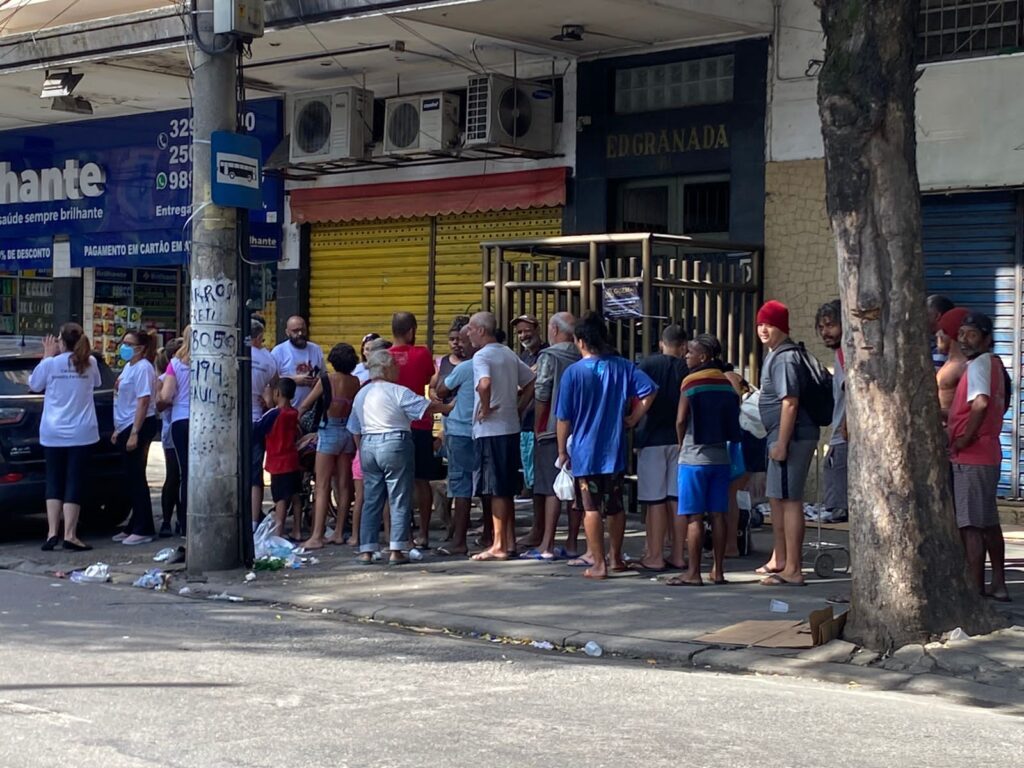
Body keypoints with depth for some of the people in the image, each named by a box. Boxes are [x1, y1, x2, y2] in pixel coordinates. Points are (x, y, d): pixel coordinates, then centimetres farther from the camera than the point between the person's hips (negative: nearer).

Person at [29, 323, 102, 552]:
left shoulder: (50, 364, -9)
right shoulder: (90, 363, -3)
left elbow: (34, 385, 10)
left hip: (53, 434, 0)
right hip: (81, 434, 0)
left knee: (54, 482, 10)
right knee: (74, 482, 1)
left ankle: (52, 533, 3)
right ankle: (70, 535, -5)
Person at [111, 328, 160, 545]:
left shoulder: (143, 368, -13)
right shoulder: (128, 367, 16)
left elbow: (143, 401, -19)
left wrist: (134, 433, -23)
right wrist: (119, 430, 20)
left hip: (139, 427, -9)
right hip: (126, 428, 9)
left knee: (136, 478, -7)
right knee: (131, 478, 12)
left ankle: (143, 530, -2)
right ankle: (135, 527, 19)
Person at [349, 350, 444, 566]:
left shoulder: (361, 394, 12)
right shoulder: (398, 392, -10)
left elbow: (356, 431, 16)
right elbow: (427, 408, -14)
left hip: (368, 446, 6)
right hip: (395, 445, -6)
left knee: (371, 500, 10)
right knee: (400, 500, 0)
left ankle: (366, 551, 8)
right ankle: (396, 550, -2)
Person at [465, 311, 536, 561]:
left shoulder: (482, 356, -12)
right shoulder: (509, 354, 14)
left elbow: (484, 383, -32)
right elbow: (532, 381, 18)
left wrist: (485, 408, -17)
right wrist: (518, 408, 14)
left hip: (490, 430, -8)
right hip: (511, 428, 8)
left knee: (496, 490, -4)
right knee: (506, 489, 15)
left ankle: (498, 546, -1)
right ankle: (510, 542, 19)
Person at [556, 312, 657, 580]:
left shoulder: (573, 372, -9)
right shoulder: (622, 366, 1)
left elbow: (564, 418, -7)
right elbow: (649, 390, -11)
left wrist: (562, 451, 3)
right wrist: (633, 418, 0)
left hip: (585, 450, -4)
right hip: (615, 449, 4)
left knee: (592, 509, 0)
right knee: (615, 505, 15)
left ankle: (598, 564, 0)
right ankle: (616, 558, 25)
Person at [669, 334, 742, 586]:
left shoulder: (691, 381, -9)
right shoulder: (727, 383, 8)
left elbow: (681, 420, -9)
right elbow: (733, 421, 9)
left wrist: (682, 445, 7)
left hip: (694, 457, -6)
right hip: (721, 456, 6)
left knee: (694, 517, -3)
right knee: (718, 514, 7)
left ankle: (693, 573, -3)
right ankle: (718, 571, 10)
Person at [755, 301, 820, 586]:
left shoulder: (784, 358, -16)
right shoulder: (776, 354, 17)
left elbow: (790, 403, -22)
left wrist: (781, 443, -24)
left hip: (791, 436, -11)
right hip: (782, 436, 11)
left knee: (788, 500, -8)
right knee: (777, 498, 20)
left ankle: (792, 570, -6)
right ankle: (779, 560, 33)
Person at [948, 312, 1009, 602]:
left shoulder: (979, 364, -14)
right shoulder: (993, 363, 15)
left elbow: (980, 404, -31)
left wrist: (964, 439, -20)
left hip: (970, 458, -10)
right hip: (989, 455, 10)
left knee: (970, 526, -7)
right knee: (989, 523, 16)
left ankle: (975, 589, -5)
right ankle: (998, 585, 23)